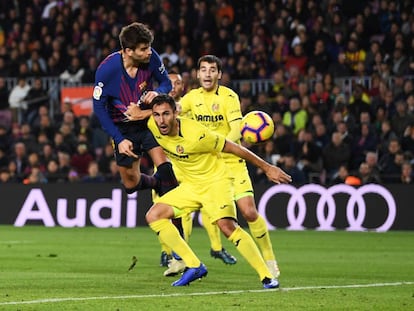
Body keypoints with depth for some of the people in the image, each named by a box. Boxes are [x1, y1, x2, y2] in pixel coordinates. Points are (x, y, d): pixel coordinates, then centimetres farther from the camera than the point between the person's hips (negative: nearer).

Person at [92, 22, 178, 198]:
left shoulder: (151, 58, -18)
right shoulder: (106, 69, -25)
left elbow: (166, 83, 1)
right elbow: (99, 108, -14)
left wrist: (157, 92, -25)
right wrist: (119, 140, -16)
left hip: (148, 119, 1)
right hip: (123, 128, -1)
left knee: (164, 166, -23)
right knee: (131, 184, 9)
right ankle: (158, 183, 42)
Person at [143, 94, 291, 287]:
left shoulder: (196, 134, -29)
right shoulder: (153, 126, -13)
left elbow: (233, 148, -19)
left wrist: (267, 168, -14)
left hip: (215, 179, -7)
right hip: (190, 185, 7)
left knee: (227, 225, -28)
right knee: (154, 216, -4)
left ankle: (267, 276, -23)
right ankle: (194, 266, -2)